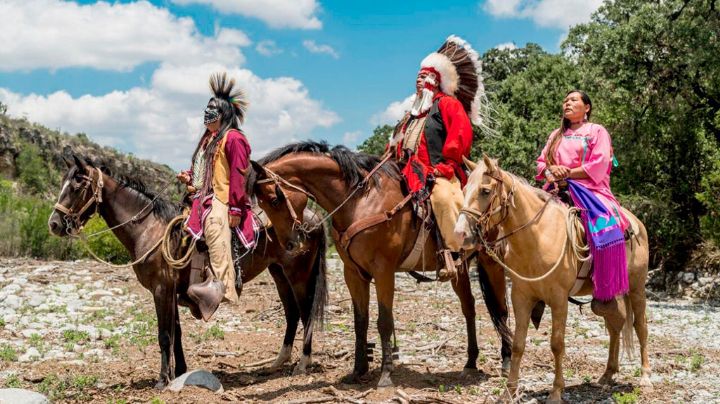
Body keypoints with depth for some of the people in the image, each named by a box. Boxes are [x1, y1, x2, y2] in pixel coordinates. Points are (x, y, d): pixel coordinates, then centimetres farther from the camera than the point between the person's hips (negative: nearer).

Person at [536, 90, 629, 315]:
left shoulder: (597, 131, 8)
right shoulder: (556, 135, 24)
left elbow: (598, 166, -5)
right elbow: (542, 162, 16)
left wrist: (568, 173, -12)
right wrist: (550, 171, -7)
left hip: (588, 188, -5)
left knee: (605, 224, -33)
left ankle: (605, 293, -25)